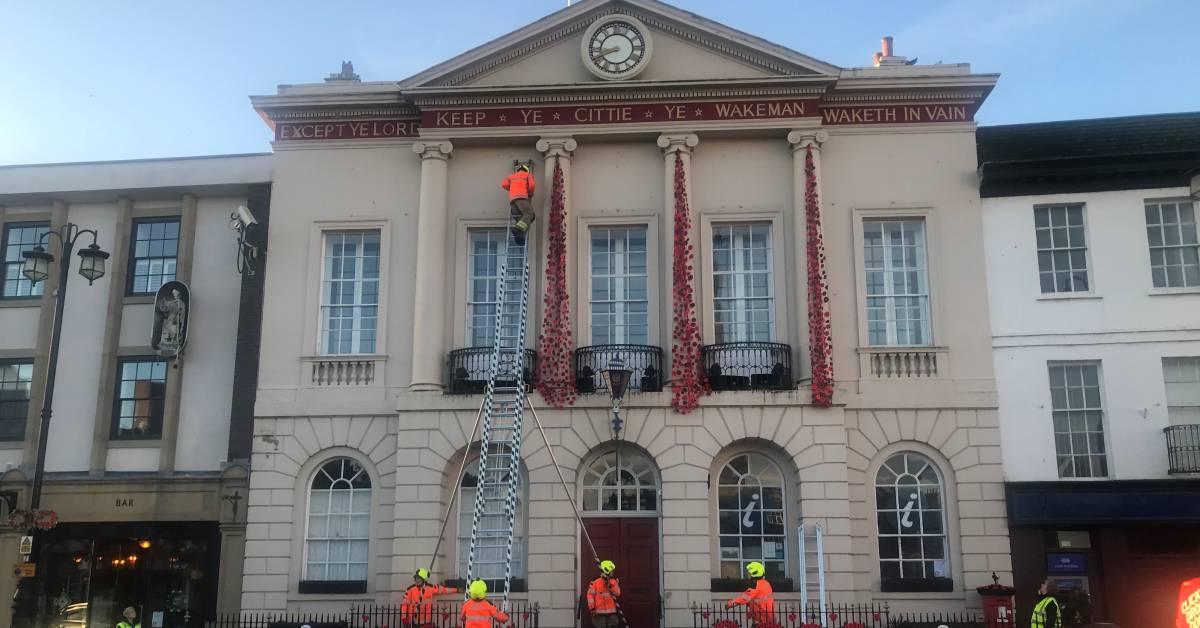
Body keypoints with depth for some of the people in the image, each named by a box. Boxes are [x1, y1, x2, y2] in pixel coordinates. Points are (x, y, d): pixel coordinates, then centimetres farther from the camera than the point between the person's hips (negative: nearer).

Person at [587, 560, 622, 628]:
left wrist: (610, 586, -18)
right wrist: (591, 608, -8)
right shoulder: (595, 583, -6)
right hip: (599, 612, -4)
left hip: (612, 612, 4)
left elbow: (617, 593, -4)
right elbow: (590, 595, -5)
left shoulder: (614, 582, 7)